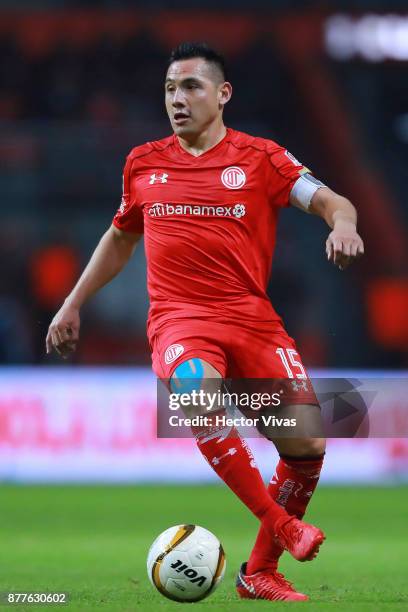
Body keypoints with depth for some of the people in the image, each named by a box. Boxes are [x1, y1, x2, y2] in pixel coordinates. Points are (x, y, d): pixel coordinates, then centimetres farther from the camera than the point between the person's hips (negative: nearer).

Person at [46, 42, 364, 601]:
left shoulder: (260, 158, 4)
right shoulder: (143, 163, 12)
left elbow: (332, 203, -2)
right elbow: (120, 237, 28)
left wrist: (343, 225, -26)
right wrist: (73, 304, 28)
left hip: (252, 318, 1)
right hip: (178, 319, 0)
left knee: (307, 445, -10)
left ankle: (260, 572, 11)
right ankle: (279, 525, -26)